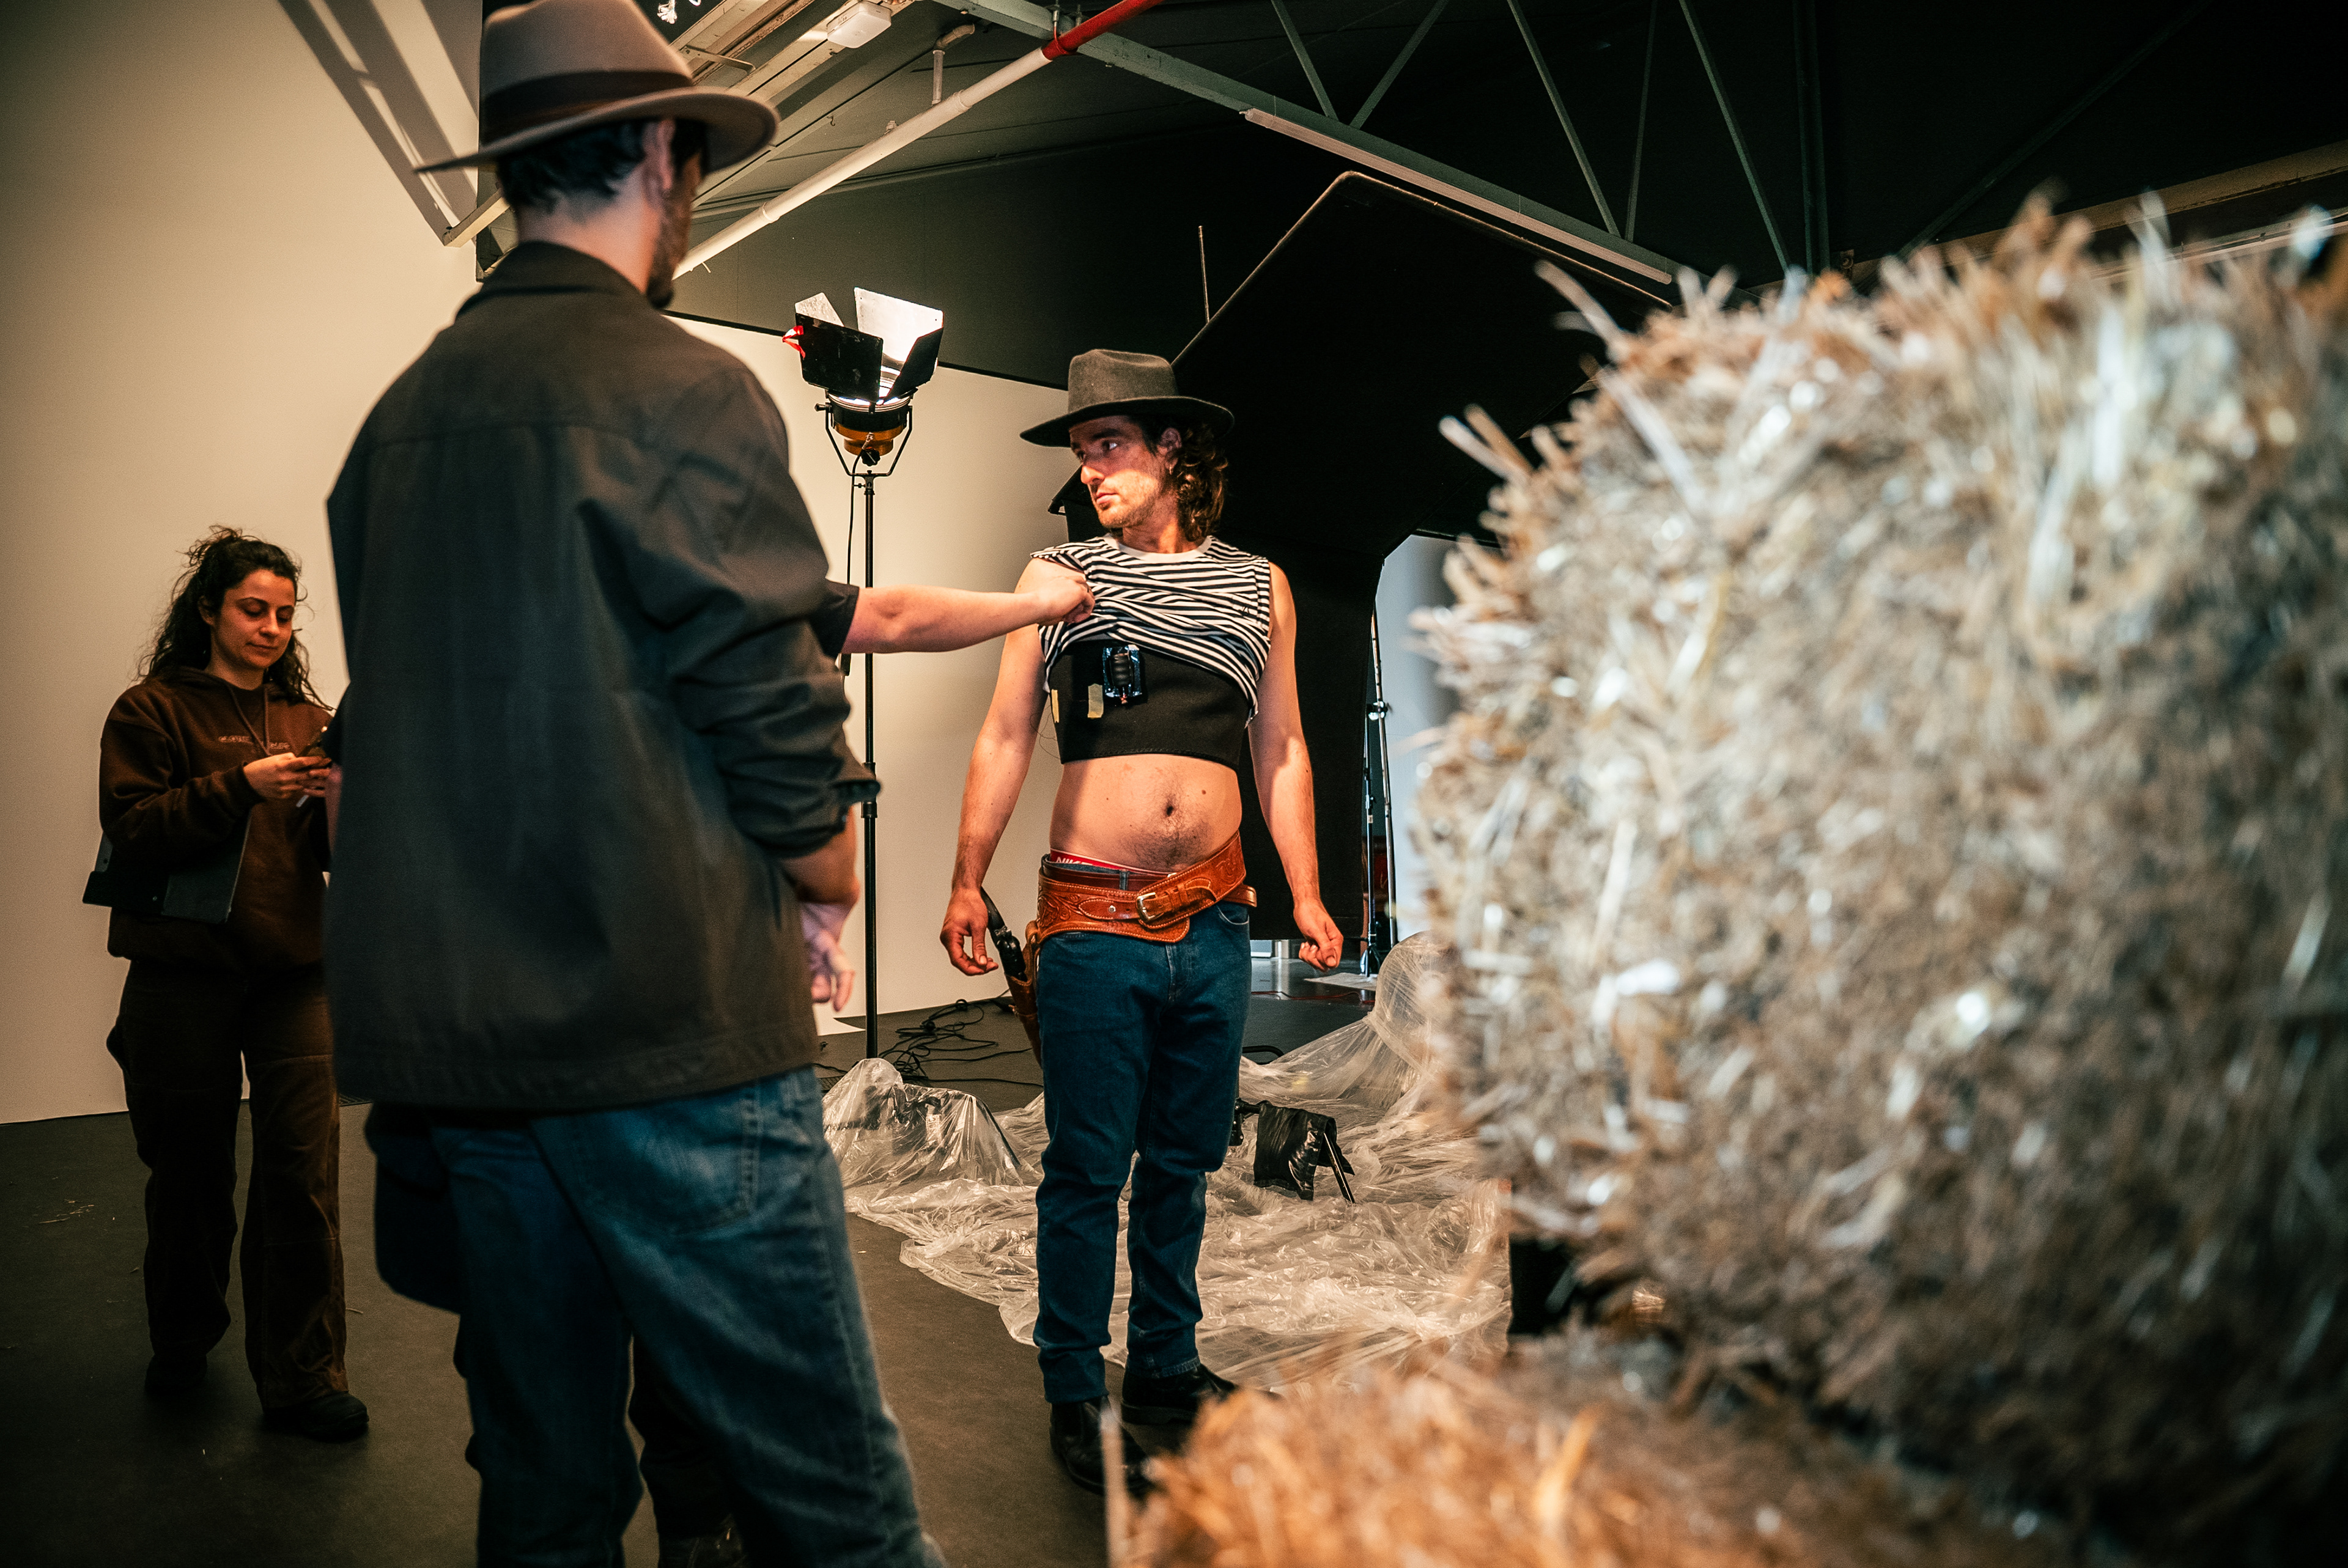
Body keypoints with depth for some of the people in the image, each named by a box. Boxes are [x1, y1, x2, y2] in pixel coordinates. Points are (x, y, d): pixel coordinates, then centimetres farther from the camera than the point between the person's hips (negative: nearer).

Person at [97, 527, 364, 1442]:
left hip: (294, 972, 2)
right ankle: (183, 1339, 36)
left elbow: (339, 853, 8)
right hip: (184, 975, -2)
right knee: (190, 1171, 12)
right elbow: (131, 827, -8)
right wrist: (243, 786, -19)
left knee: (303, 1176, -2)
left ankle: (302, 1378, 8)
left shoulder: (309, 720, 14)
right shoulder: (152, 711, 4)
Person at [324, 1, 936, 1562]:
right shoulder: (680, 389, -9)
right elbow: (771, 702, -13)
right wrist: (826, 861, 7)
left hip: (446, 1030, 8)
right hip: (665, 1025, -8)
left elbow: (422, 728, 16)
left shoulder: (402, 413, 12)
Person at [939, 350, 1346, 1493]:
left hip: (1216, 921, 3)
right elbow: (1004, 738, 5)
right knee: (1088, 1170, 2)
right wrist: (968, 882, -3)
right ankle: (1073, 1393, 19)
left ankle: (1165, 1369, 30)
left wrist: (1307, 896, 9)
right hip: (1093, 922, -2)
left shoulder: (1260, 587, 13)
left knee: (1183, 1161, 13)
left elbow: (1280, 751, 14)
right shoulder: (1060, 576, 7)